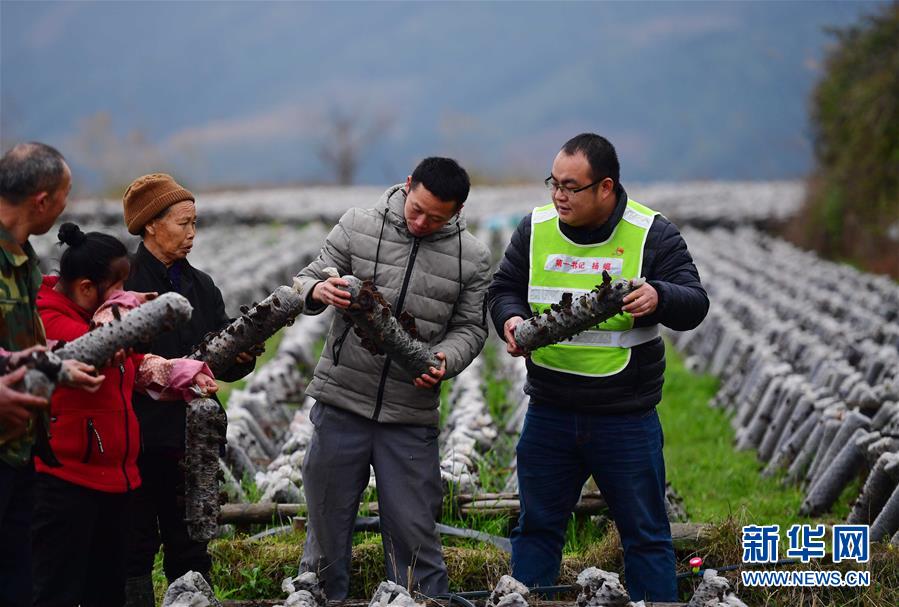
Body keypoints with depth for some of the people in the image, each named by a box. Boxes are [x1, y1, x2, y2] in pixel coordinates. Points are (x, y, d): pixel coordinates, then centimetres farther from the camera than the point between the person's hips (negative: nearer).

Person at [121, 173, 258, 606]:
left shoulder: (201, 286, 14)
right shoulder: (123, 282, -7)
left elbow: (226, 366, 13)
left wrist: (242, 355, -8)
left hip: (190, 437, 6)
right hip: (139, 437, -6)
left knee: (191, 550, 9)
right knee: (136, 550, 0)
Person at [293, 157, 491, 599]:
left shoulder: (472, 258, 1)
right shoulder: (357, 226, -1)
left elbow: (470, 327, 7)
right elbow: (307, 281, 5)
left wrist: (446, 359, -14)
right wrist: (318, 290, -19)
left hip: (411, 414, 0)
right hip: (342, 401, 0)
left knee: (413, 530, 3)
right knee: (328, 517, 9)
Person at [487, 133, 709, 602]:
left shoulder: (652, 234, -8)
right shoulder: (535, 229, 1)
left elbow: (694, 304, -10)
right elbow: (503, 290, 10)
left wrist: (658, 298, -32)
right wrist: (511, 319, -13)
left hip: (626, 418, -3)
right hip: (548, 414, 3)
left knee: (645, 534, 7)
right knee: (536, 526, 13)